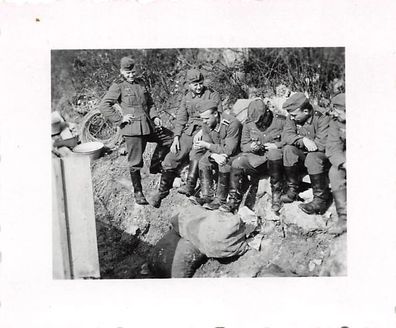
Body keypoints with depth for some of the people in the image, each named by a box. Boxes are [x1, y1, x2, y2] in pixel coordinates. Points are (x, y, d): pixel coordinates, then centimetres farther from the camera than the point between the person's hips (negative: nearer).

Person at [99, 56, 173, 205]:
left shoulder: (140, 84, 15)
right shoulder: (118, 86, -4)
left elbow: (149, 102, 24)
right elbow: (103, 106, -10)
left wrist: (155, 116, 7)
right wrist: (120, 118, -14)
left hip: (148, 126, 7)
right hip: (132, 128, -7)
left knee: (169, 137, 11)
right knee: (135, 162, -1)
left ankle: (155, 165, 21)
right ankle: (138, 193, 12)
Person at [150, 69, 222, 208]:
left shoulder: (212, 95, -1)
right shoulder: (186, 96, 14)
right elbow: (180, 118, 15)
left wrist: (203, 130, -17)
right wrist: (176, 137, 3)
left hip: (206, 132, -4)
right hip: (188, 131, 4)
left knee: (195, 155, -30)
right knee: (171, 160, -6)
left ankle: (190, 186, -24)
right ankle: (162, 190, 8)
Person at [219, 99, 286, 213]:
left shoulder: (281, 121, -5)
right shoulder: (248, 124, 6)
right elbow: (243, 145, 11)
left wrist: (276, 145, -17)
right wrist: (251, 147, -12)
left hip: (275, 154, -3)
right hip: (256, 157, 3)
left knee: (273, 154, -39)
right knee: (237, 164, -22)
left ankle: (276, 194, -23)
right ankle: (234, 200, -10)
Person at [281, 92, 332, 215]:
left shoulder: (322, 119, -18)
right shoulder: (292, 118, -1)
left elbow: (322, 144, -25)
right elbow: (286, 136, -11)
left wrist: (297, 142, -14)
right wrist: (303, 140, -30)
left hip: (322, 155, -5)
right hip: (303, 154, 5)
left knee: (312, 157, -36)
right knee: (288, 149, -22)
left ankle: (321, 199, -28)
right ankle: (293, 190, -14)